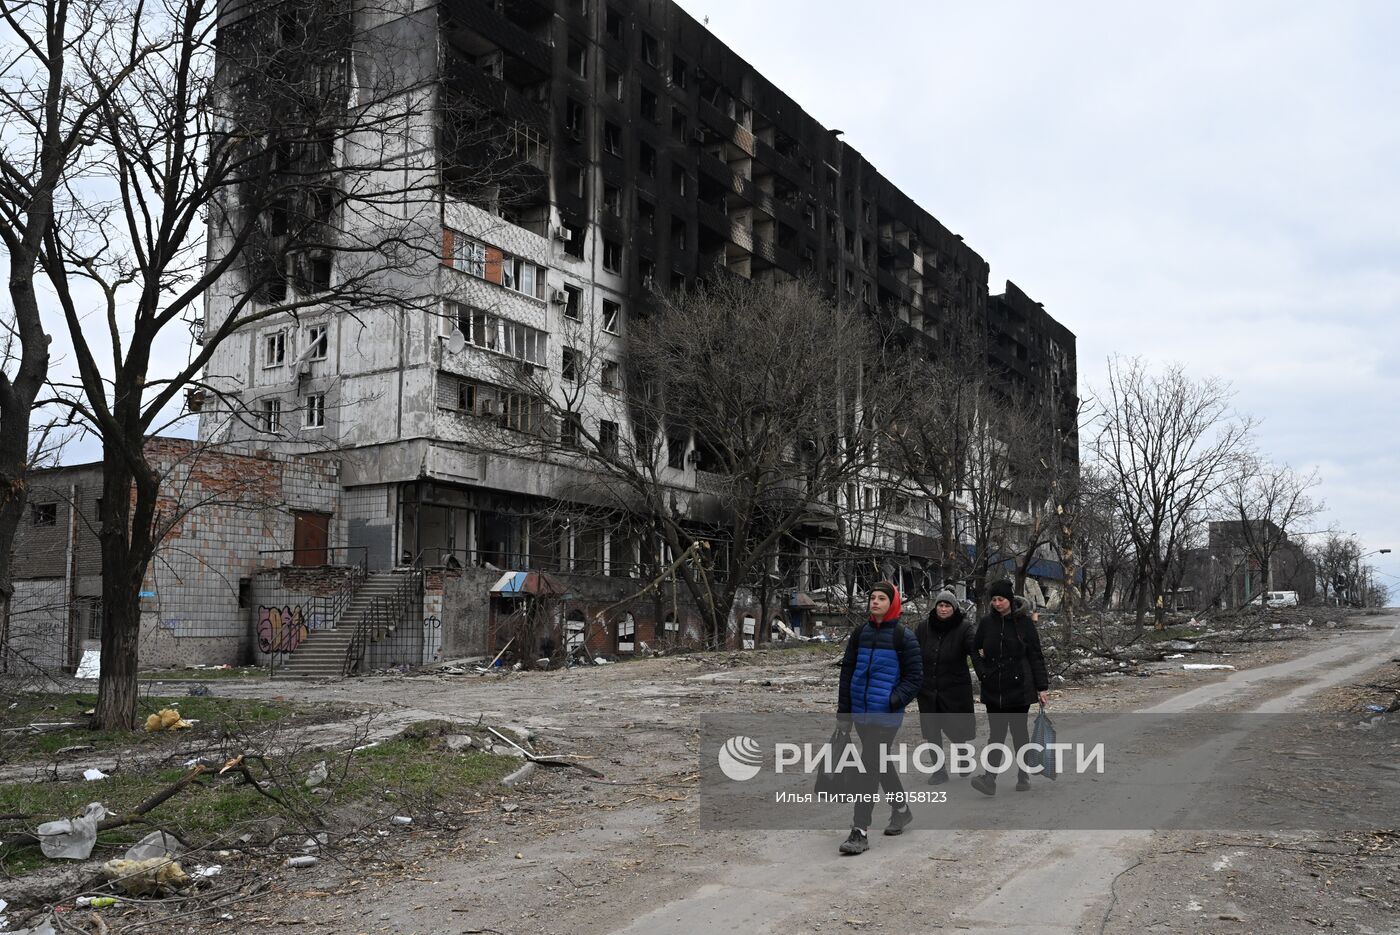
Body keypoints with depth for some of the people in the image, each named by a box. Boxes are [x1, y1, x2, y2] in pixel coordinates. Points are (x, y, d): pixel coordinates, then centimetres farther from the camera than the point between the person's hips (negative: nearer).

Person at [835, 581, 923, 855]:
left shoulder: (903, 636, -6)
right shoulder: (860, 634, 8)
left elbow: (914, 677, -5)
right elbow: (847, 672, 12)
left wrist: (896, 700, -18)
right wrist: (843, 711, 10)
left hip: (886, 715, -6)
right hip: (860, 712, 6)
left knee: (871, 765, -10)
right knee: (879, 763, 19)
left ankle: (860, 831, -6)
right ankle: (902, 809, 40)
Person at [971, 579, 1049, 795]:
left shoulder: (1024, 623, -2)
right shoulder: (986, 623, 5)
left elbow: (1036, 656, -1)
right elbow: (975, 650, 16)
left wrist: (1042, 687, -3)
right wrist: (983, 672, 2)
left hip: (1019, 687, -2)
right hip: (993, 689, 2)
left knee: (1019, 732, 7)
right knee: (996, 733, -2)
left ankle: (1023, 776, 19)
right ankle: (989, 778, -9)